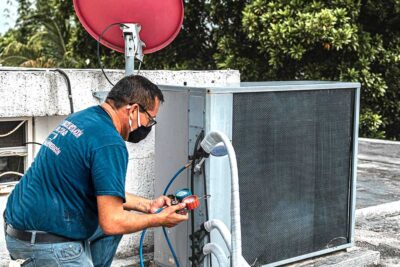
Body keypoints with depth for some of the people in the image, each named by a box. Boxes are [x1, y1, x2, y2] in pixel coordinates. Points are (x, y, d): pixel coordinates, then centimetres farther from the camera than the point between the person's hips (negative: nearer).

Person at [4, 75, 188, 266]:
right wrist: (160, 219, -6)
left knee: (120, 218, 19)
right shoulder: (109, 142, -21)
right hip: (49, 244, -10)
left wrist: (147, 205, 18)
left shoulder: (83, 117, 8)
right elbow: (111, 223, -21)